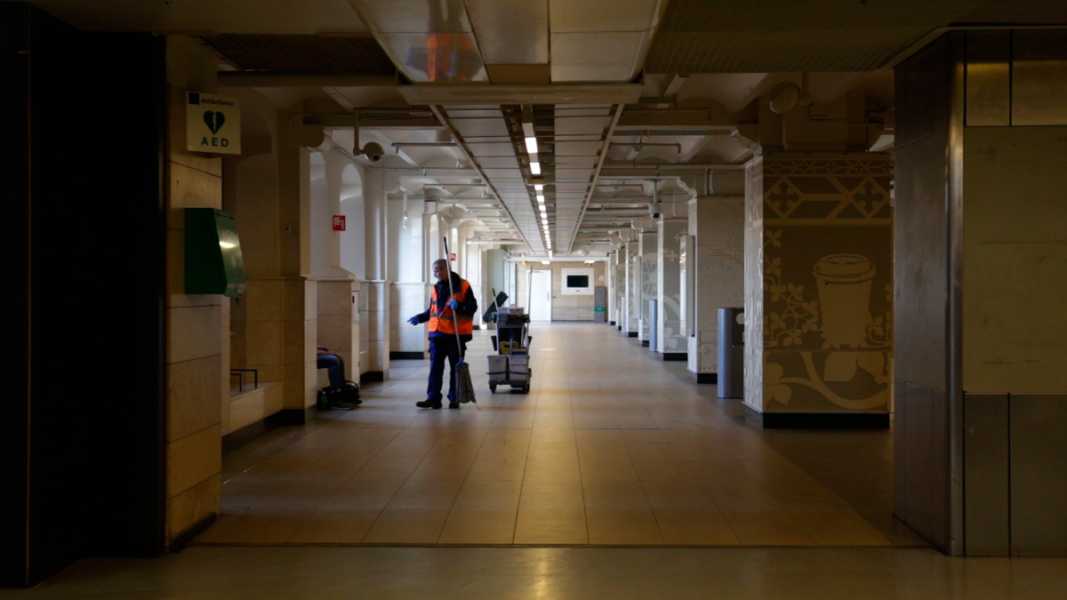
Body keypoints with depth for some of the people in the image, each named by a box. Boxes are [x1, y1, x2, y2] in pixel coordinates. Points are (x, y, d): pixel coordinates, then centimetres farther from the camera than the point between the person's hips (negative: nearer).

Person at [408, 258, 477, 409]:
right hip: (437, 333, 5)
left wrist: (459, 306, -24)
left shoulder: (463, 286, -5)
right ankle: (433, 398, 2)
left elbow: (472, 307, -8)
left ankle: (454, 399, 12)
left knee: (456, 368, 5)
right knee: (435, 367, 1)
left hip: (457, 334, -4)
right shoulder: (436, 288, 13)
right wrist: (420, 317, 9)